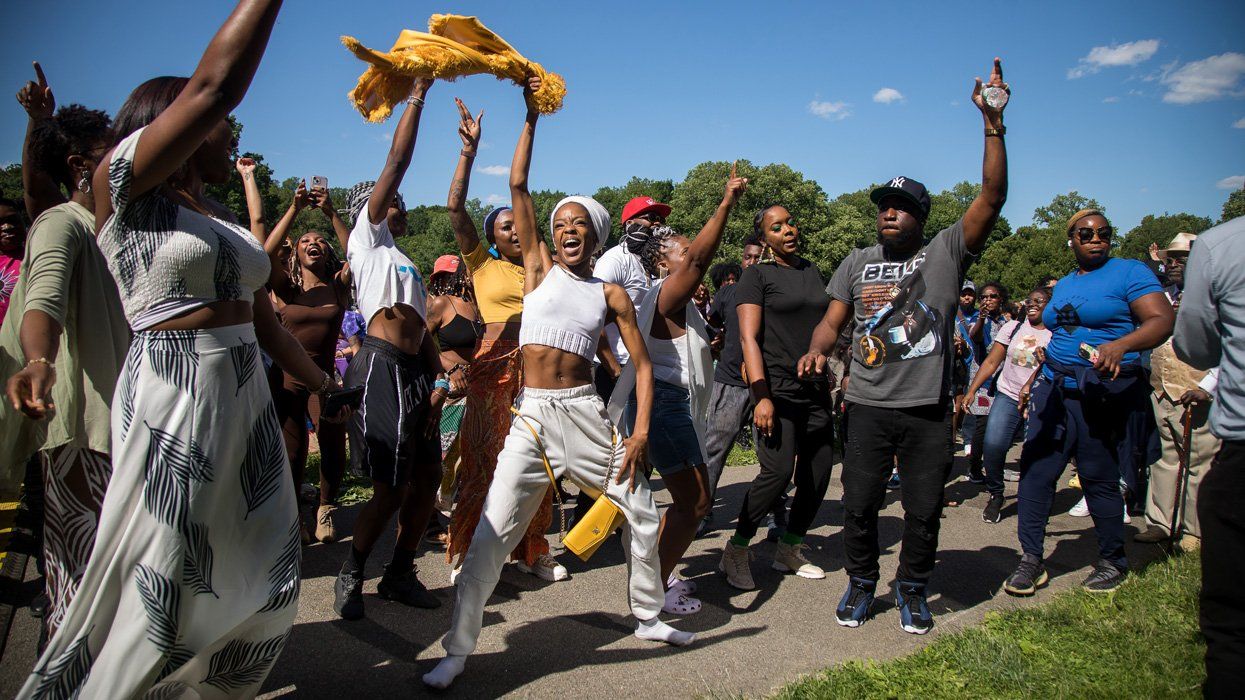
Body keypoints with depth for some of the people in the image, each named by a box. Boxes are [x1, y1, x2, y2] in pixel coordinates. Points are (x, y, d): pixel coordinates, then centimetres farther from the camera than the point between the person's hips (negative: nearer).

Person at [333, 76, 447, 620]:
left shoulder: (403, 263, 29)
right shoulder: (367, 238, 8)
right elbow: (397, 160, 0)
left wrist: (439, 383, 7)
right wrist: (417, 93, 4)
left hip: (414, 374, 8)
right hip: (381, 368, -8)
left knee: (427, 478, 8)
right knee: (391, 486, -7)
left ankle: (400, 574, 22)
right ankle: (351, 575, 12)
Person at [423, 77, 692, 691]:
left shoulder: (610, 294, 7)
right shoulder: (538, 268, 8)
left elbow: (642, 363, 5)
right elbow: (518, 187, 4)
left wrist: (641, 431, -6)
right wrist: (531, 117, 3)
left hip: (584, 411, 2)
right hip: (532, 414, -1)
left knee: (639, 512, 10)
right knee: (492, 532, -7)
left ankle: (648, 617, 32)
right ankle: (457, 649, 5)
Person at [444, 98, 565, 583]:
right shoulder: (482, 265, 5)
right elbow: (456, 208, -4)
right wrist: (469, 151, -9)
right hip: (496, 367, -4)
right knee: (485, 461, -2)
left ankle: (531, 551, 19)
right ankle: (467, 557, 8)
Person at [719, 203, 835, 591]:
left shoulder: (812, 271, 16)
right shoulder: (757, 275, -3)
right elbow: (749, 338, -11)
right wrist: (761, 396, -20)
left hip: (815, 389, 7)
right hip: (778, 388, -7)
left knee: (818, 475, 5)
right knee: (778, 472, -17)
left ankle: (789, 550, 22)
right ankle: (736, 552, 0)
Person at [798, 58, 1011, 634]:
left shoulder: (947, 251, 1)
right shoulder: (858, 262, 10)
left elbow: (992, 198, -10)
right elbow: (833, 319, 10)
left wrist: (993, 126, -18)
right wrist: (817, 349, -13)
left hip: (928, 409, -1)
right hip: (868, 407, 2)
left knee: (923, 510, 8)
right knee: (859, 505, 7)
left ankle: (912, 588, 30)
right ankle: (861, 581, 29)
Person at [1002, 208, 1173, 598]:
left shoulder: (1129, 273, -4)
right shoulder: (1063, 285, 17)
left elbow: (1162, 320, -17)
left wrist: (1120, 345, -34)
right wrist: (1036, 380, 18)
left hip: (1103, 392, -6)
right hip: (1055, 390, 6)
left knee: (1099, 479, 0)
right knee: (1035, 470, 0)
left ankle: (1114, 562, 21)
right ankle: (1031, 561, 7)